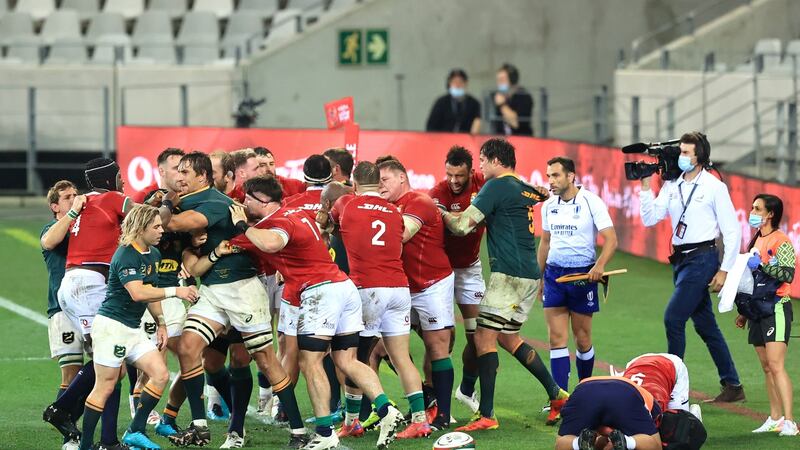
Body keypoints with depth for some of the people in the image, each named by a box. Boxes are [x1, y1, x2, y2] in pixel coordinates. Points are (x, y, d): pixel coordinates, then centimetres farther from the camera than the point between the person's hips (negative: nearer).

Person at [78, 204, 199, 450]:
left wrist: (161, 323, 19)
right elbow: (137, 293, -29)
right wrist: (175, 291, -27)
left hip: (133, 328, 9)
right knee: (105, 386, -6)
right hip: (111, 325, -9)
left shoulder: (153, 254, 12)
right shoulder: (125, 256, -18)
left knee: (160, 374, -1)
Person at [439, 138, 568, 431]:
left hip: (509, 274, -9)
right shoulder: (526, 189, 15)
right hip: (529, 276, 9)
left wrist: (444, 214, 9)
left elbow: (462, 226, -14)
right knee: (508, 338, 20)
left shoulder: (497, 186, -9)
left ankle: (486, 415, -14)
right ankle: (556, 394, 20)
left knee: (484, 338, -9)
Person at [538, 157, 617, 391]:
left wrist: (600, 265, -28)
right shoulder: (549, 205, 7)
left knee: (582, 339, 5)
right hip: (554, 273, 4)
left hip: (583, 274, -4)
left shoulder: (591, 202, -9)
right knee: (557, 338, -4)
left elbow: (611, 239, -12)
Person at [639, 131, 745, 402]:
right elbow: (650, 219, 3)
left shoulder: (714, 187, -7)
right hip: (681, 259, 7)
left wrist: (724, 270, -11)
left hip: (702, 258, -7)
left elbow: (732, 232, -6)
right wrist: (646, 185, -5)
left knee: (673, 317, -15)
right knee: (705, 325, 11)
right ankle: (732, 387, 18)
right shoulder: (672, 186, 9)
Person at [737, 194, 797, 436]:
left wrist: (761, 264, -26)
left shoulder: (781, 242, -9)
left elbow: (787, 274, -21)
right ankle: (775, 419, 11)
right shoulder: (757, 240, 18)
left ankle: (789, 422, -20)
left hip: (777, 308, -9)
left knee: (776, 366, -16)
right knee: (766, 368, 8)